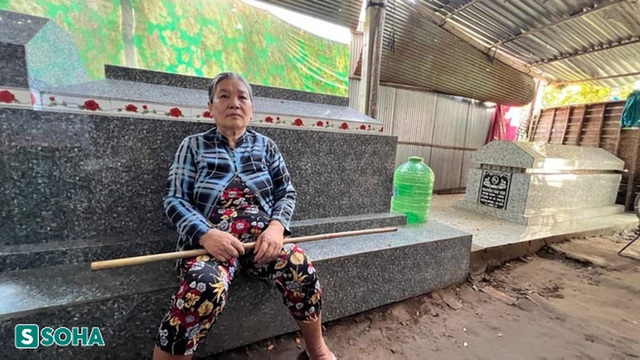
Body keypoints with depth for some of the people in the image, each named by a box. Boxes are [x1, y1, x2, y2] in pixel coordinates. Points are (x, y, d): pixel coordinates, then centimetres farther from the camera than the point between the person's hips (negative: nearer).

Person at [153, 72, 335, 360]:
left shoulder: (265, 145, 16)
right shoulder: (193, 145, 12)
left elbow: (287, 192, 11)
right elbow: (175, 200, 4)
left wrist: (276, 226, -10)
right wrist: (206, 234, -16)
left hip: (260, 232, 2)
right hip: (210, 235, -1)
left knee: (301, 268, -24)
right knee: (206, 287, -34)